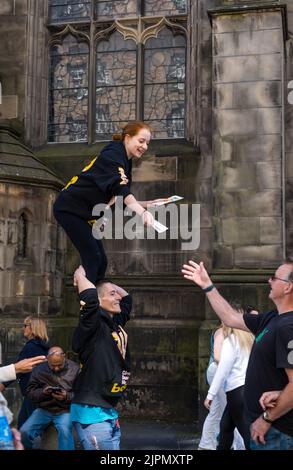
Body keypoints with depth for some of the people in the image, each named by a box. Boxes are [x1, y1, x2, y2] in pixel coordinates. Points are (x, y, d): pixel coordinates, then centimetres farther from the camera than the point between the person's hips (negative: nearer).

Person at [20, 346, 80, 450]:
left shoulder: (75, 369, -3)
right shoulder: (39, 370, 5)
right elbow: (30, 393, 5)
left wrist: (67, 397, -22)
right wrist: (42, 392, -14)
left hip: (65, 410, -3)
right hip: (44, 409, 3)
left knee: (64, 430, -35)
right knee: (24, 432, -16)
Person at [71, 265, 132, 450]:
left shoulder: (115, 324, 11)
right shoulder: (94, 326, -14)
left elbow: (126, 297, 28)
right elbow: (91, 297, -32)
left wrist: (104, 283, 17)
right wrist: (80, 276, -15)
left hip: (110, 412, 9)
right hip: (92, 412, -9)